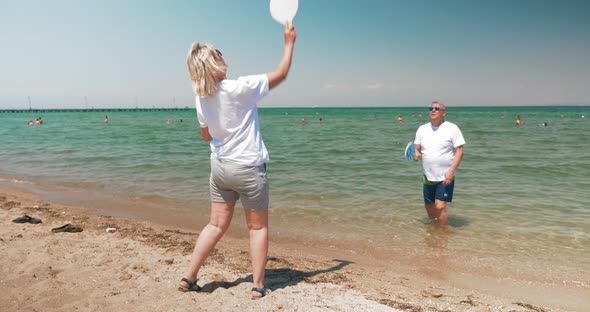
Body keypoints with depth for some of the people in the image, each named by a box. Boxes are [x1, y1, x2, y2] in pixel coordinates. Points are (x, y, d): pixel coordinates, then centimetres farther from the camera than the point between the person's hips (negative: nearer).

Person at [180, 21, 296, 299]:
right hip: (248, 168, -5)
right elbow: (281, 73, -8)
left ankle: (188, 278, 19)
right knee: (258, 227, 9)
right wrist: (289, 42, 4)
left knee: (216, 225, 15)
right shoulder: (239, 88, -18)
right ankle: (258, 286, 15)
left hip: (219, 166, 6)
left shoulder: (201, 98, 0)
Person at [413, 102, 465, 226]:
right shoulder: (422, 129, 6)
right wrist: (416, 155, -17)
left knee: (440, 207, -13)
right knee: (429, 207, 15)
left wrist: (451, 172, -18)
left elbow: (459, 151, -8)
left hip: (445, 177, -5)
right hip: (428, 176, 5)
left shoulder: (452, 129, -6)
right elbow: (417, 148, 8)